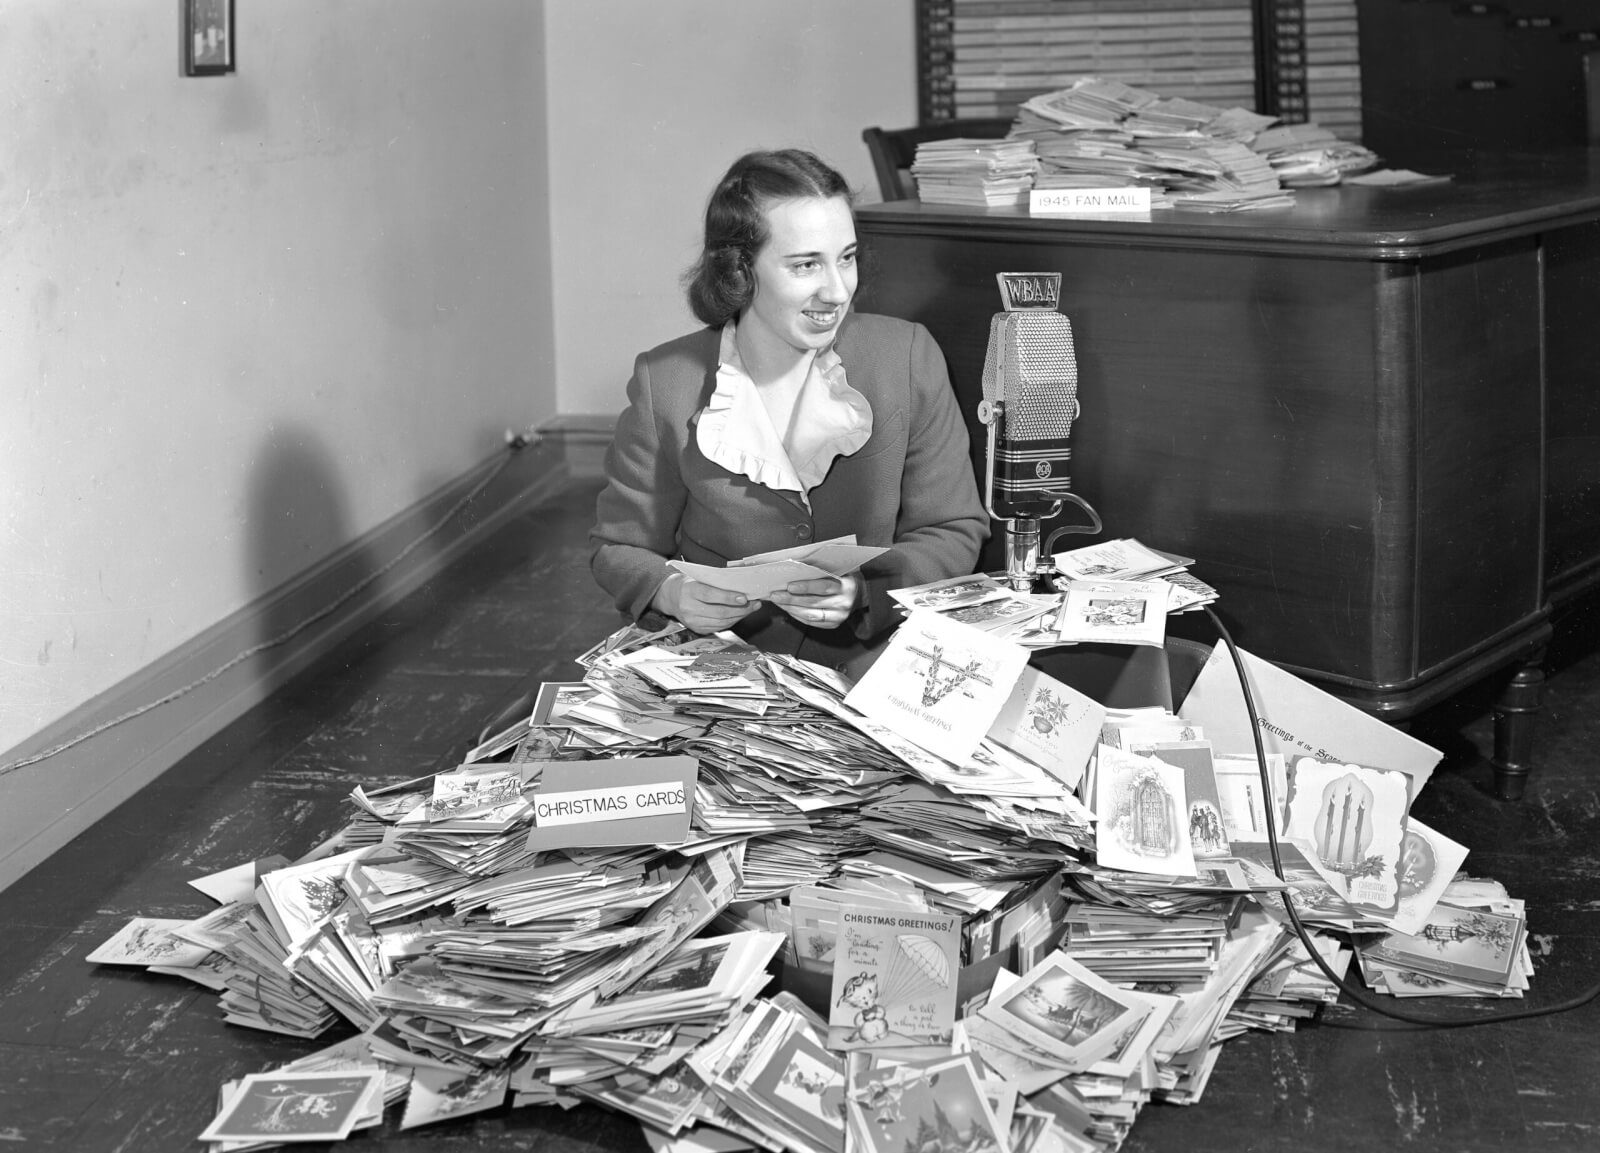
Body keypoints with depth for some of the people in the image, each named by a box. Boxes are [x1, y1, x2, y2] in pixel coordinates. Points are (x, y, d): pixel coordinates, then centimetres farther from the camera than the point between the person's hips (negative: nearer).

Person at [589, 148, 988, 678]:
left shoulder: (909, 359, 0)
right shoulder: (667, 385, -2)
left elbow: (954, 532, 5)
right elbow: (619, 547, 9)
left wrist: (864, 590, -14)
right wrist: (673, 592, -14)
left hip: (870, 666, 0)